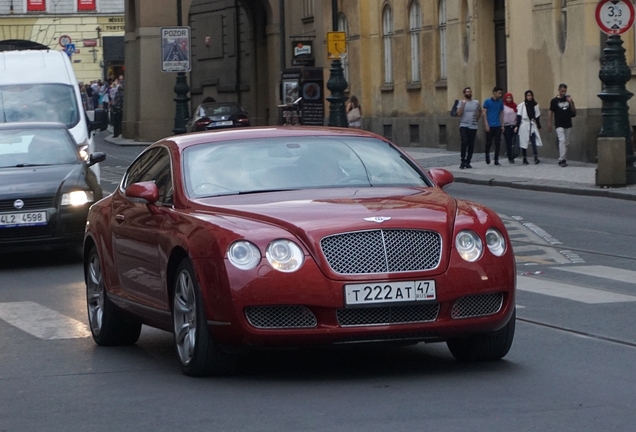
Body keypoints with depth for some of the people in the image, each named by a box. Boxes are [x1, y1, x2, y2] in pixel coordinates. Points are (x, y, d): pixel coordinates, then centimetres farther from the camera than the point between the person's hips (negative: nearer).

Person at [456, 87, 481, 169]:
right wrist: (463, 104, -17)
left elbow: (480, 111, 26)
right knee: (464, 142, -19)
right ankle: (463, 162, -13)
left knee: (471, 145, 4)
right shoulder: (461, 102, 1)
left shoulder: (476, 102, 9)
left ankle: (467, 162, 13)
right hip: (464, 126, -3)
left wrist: (477, 119, 15)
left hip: (473, 126, 3)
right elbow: (459, 113, -11)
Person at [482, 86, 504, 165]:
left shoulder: (500, 102, 9)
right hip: (490, 126, -3)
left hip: (498, 126, 3)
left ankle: (496, 160, 5)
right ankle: (487, 154, 31)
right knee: (489, 142, 3)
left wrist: (502, 125, 7)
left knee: (498, 143, 0)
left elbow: (501, 113, 14)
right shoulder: (488, 102, -2)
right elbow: (484, 113, -3)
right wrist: (486, 124, -10)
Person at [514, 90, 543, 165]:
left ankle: (536, 158, -18)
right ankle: (525, 159, 9)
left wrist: (539, 126, 14)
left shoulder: (535, 105, 8)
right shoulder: (521, 105, -1)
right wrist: (517, 126, -8)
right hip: (524, 125, -2)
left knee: (534, 142, -11)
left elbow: (537, 117, 13)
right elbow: (519, 117, -1)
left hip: (532, 125, 2)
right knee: (524, 142, 2)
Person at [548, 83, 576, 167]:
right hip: (559, 125, -4)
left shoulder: (568, 99, 7)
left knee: (566, 143, 7)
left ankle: (563, 159, 16)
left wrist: (571, 102, -9)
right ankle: (562, 160, -20)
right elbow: (551, 113, 3)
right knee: (562, 140, -18)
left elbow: (574, 111, 6)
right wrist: (549, 125, -1)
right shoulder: (554, 101, -1)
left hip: (568, 125, 4)